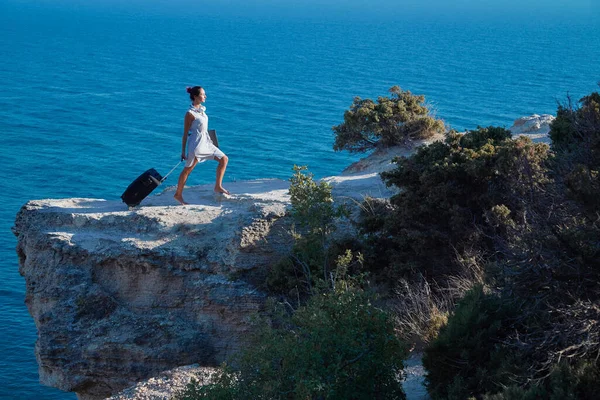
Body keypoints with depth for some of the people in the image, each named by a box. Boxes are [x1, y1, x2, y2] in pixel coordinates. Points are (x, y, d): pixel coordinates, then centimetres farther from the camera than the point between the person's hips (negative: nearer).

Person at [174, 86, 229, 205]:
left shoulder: (201, 109, 8)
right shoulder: (190, 113, -16)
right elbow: (185, 133, -12)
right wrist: (183, 152, -11)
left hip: (206, 141, 9)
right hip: (196, 143, -9)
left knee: (224, 159, 6)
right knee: (187, 169, 1)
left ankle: (218, 187, 11)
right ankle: (178, 194, 12)